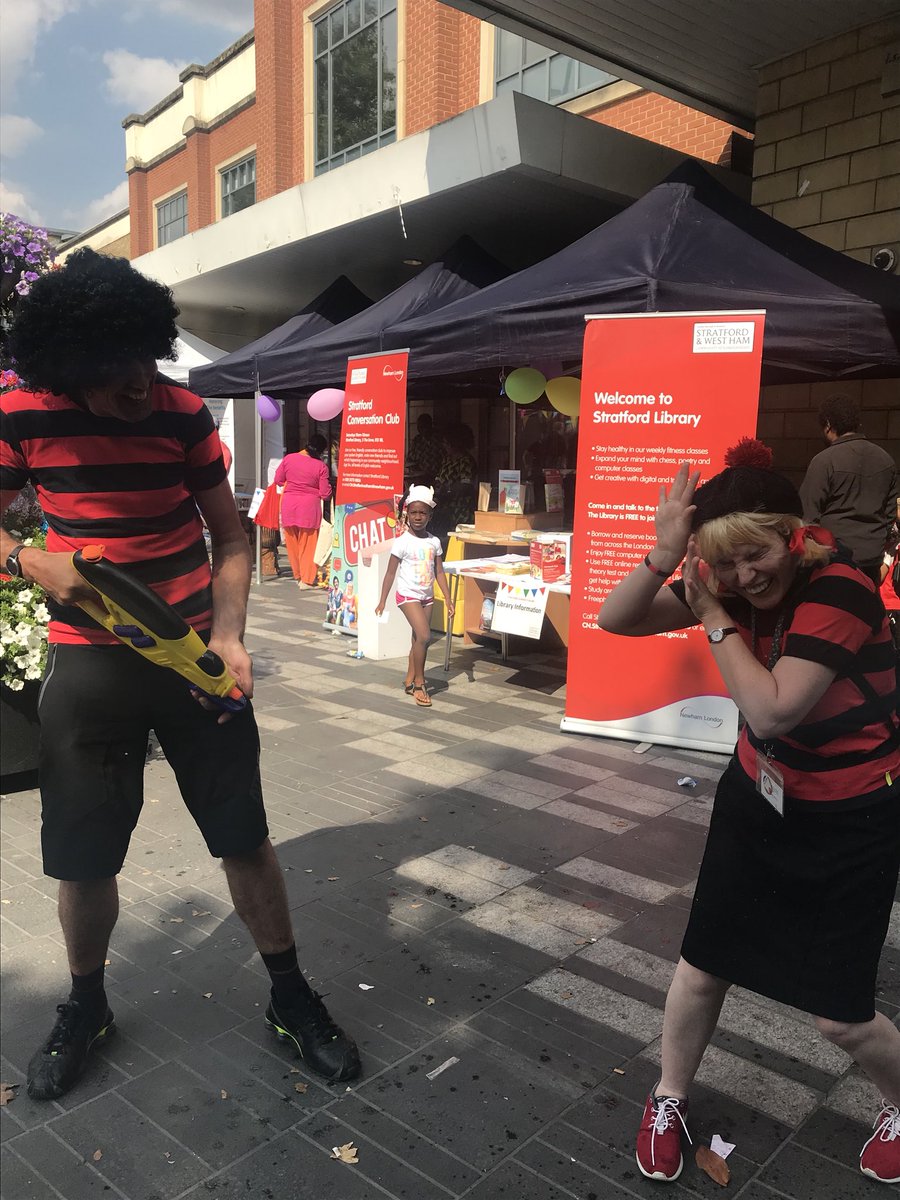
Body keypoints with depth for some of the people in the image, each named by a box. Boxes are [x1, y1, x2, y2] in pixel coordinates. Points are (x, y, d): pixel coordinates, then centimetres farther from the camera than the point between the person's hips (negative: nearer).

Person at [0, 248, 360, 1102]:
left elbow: (229, 539, 0)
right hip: (88, 664, 0)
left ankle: (291, 999, 26)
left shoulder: (184, 413, -7)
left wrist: (228, 636, -14)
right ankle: (85, 1007, 37)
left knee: (245, 838, 6)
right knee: (81, 859, 9)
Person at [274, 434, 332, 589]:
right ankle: (306, 580, 9)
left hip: (288, 505, 3)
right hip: (309, 506, -3)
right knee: (308, 545, 8)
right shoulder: (320, 466, -10)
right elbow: (325, 493, -8)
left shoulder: (288, 459, -2)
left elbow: (278, 480, 8)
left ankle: (298, 576, 25)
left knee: (292, 543, 16)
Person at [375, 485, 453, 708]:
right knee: (424, 636, -18)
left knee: (418, 639, 11)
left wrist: (448, 600, 3)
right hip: (408, 595, -5)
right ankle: (419, 683, -6)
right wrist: (382, 601, -7)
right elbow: (391, 573, -6)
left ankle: (409, 681, 24)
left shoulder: (434, 542, 3)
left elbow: (439, 573, 8)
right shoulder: (402, 542, -10)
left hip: (427, 596, 6)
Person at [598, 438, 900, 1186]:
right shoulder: (735, 584, -8)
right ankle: (669, 1102, 38)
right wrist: (664, 557, -27)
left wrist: (716, 618, -27)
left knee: (839, 1013, 6)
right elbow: (616, 621, -11)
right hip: (757, 802, 5)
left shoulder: (839, 589, -26)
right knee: (704, 966, 13)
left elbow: (772, 710, -33)